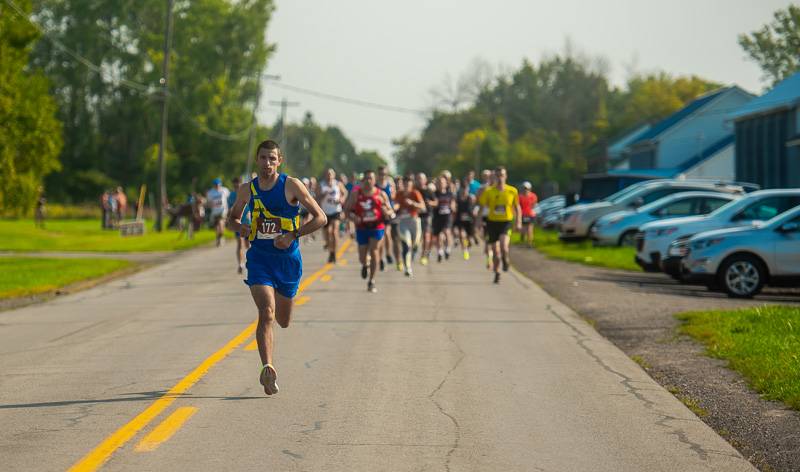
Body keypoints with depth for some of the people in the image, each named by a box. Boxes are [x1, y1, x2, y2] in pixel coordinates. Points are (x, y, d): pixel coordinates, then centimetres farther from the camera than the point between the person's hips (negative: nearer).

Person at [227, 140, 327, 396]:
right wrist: (240, 227, -6)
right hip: (259, 257, 0)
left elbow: (320, 218, -6)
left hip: (288, 259, 0)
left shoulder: (292, 186, -8)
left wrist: (293, 235, -18)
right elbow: (233, 216, 18)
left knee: (283, 321, 11)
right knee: (266, 313, -21)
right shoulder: (247, 189, 1)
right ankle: (268, 368, -26)